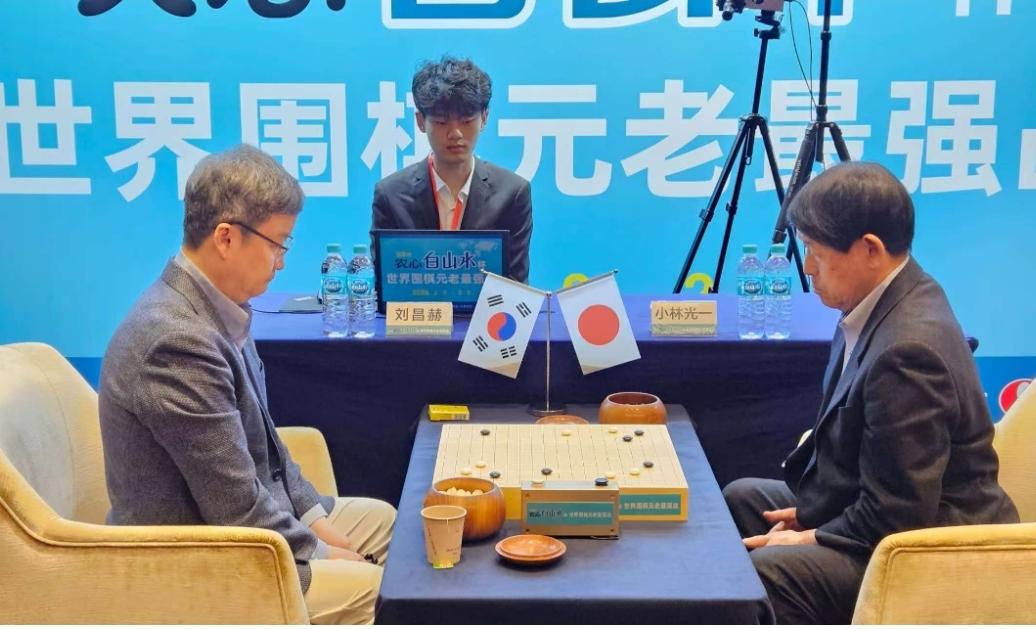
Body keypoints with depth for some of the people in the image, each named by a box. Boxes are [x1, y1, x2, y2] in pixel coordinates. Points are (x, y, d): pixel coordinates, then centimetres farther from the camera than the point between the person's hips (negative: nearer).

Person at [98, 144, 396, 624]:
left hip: (240, 513, 10)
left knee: (383, 519, 18)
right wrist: (320, 553, -10)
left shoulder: (216, 310, 1)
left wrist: (314, 518, 5)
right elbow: (240, 510, -25)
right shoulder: (178, 342, -29)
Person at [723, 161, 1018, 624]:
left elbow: (897, 518, -26)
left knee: (765, 571, -29)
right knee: (739, 499, 17)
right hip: (895, 514, 11)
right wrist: (810, 510, 6)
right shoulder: (888, 301, 0)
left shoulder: (907, 348, -30)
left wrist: (808, 539, -14)